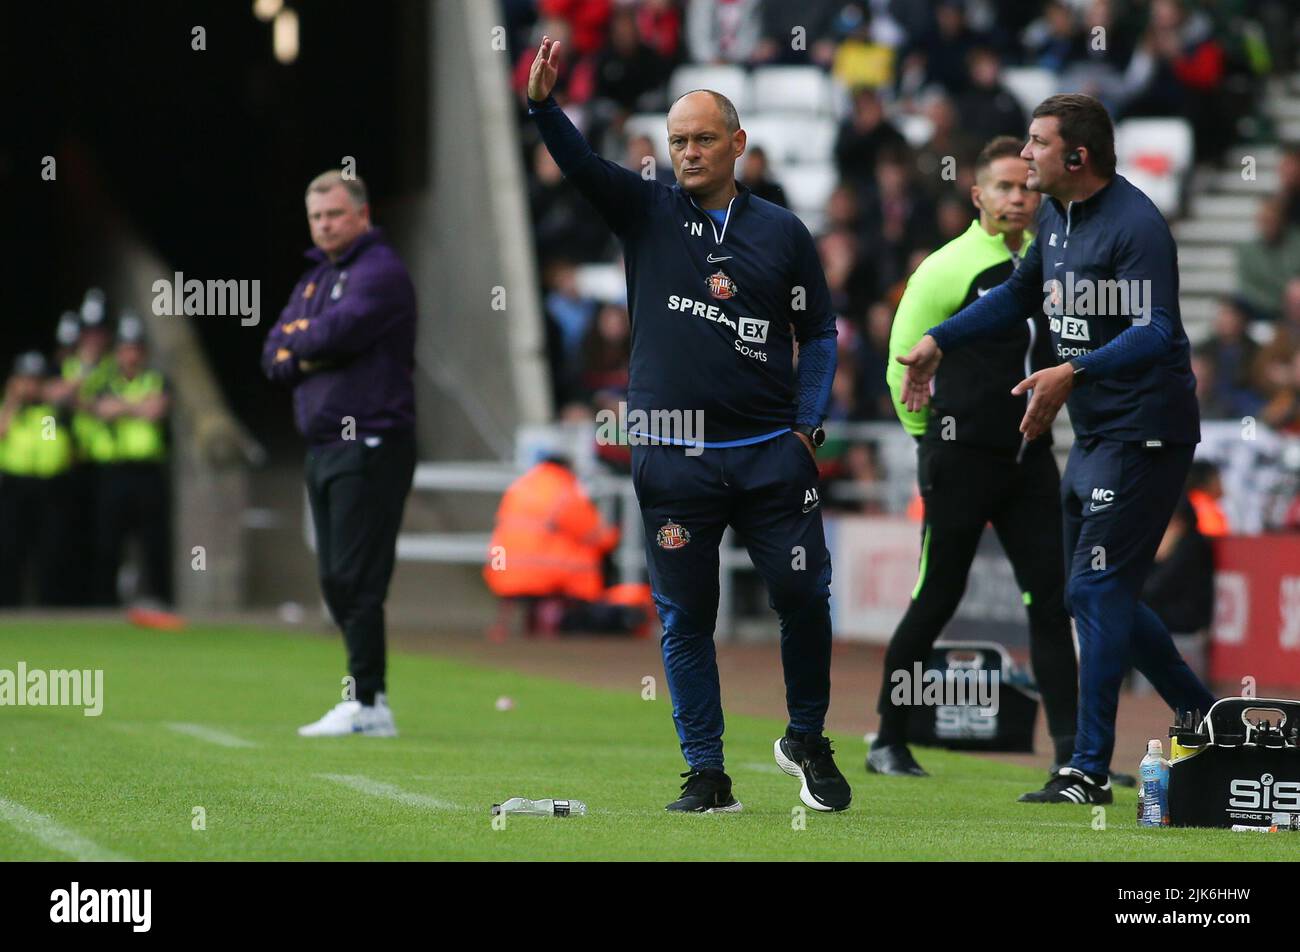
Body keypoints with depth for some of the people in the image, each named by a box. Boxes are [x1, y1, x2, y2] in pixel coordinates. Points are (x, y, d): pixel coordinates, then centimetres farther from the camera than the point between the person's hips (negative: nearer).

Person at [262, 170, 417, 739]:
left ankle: (367, 702, -12)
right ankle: (367, 699, 15)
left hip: (370, 445, -9)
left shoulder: (379, 271, -8)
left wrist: (299, 336, 0)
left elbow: (336, 333, -21)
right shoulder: (315, 278, 20)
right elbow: (274, 358, 14)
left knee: (358, 579, -12)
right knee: (336, 583, 10)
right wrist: (309, 349, -6)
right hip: (323, 446, 9)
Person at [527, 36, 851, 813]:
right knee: (686, 617, 1)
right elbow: (580, 163, -9)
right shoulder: (648, 213, 6)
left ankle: (807, 743, 22)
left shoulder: (782, 233, 8)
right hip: (673, 458, 0)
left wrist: (808, 427, 1)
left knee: (804, 597, 0)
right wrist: (543, 104, -28)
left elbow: (819, 332, 13)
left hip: (770, 455, 1)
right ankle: (707, 775, 7)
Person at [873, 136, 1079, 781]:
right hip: (962, 460, -5)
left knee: (1051, 599, -2)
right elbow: (902, 365, -3)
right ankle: (888, 741, 15)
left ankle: (1072, 751, -4)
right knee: (936, 600, 0)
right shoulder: (948, 268, -9)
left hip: (1028, 460, 5)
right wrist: (934, 441, 5)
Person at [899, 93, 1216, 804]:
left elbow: (1155, 333, -29)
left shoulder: (1134, 226, -19)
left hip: (1143, 434, -10)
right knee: (1098, 595, 16)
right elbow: (1021, 293, 27)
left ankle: (1090, 772, -9)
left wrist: (1074, 372, -41)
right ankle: (1205, 717, 28)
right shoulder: (1057, 217, 10)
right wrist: (938, 341, 21)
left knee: (1097, 591, -11)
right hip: (1093, 438, 10)